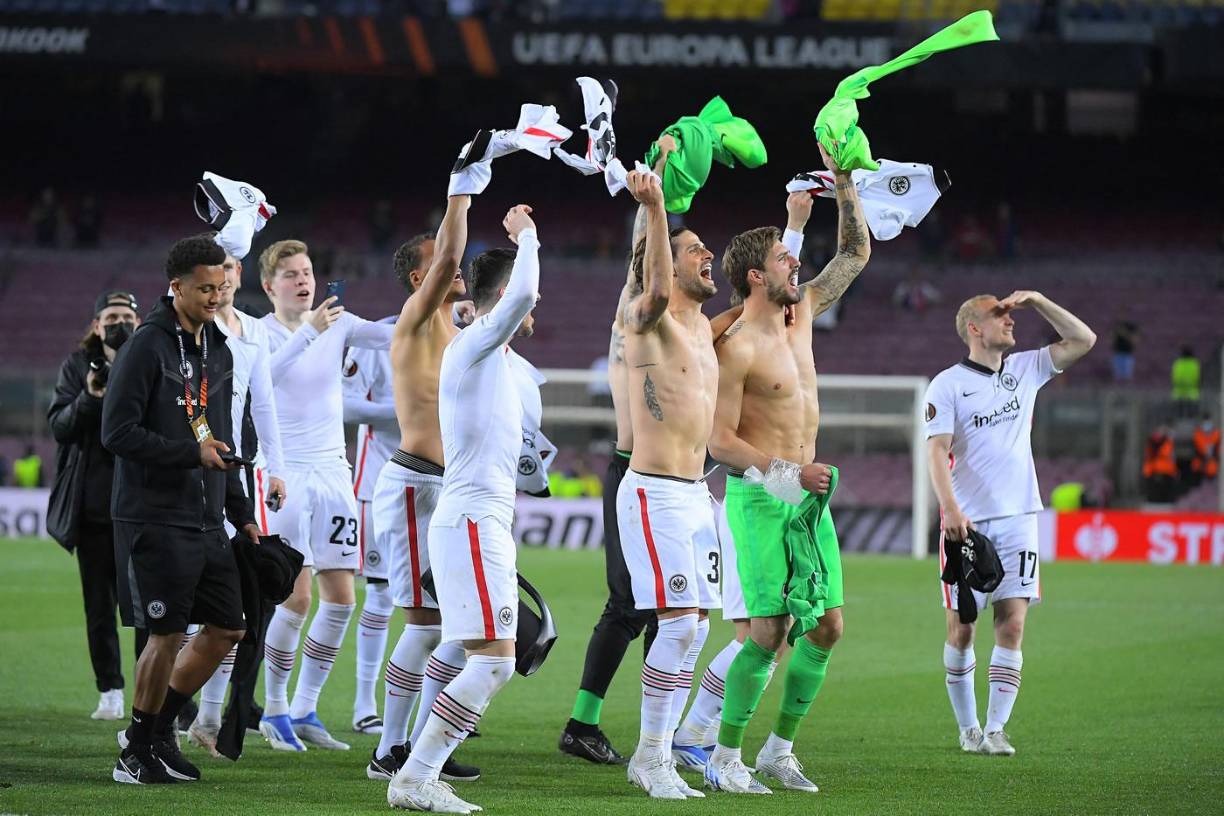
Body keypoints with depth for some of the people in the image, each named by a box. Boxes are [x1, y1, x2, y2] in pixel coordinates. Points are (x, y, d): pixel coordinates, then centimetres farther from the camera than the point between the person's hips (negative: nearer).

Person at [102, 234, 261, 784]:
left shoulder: (219, 352, 16)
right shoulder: (147, 347, -10)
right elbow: (118, 433, -16)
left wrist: (241, 514, 20)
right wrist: (192, 452, -18)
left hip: (207, 523, 8)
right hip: (155, 520, -8)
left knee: (227, 630, 7)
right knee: (167, 634, -5)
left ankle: (159, 728, 21)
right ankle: (136, 753, 10)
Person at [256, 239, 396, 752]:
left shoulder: (338, 324, 8)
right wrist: (309, 331, -33)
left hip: (333, 473, 5)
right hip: (284, 475, -5)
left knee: (340, 599, 3)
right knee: (295, 599, -10)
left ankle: (304, 711, 14)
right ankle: (274, 711, 6)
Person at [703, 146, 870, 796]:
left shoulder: (801, 315, 10)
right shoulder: (736, 347, -12)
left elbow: (856, 254, 18)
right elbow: (720, 441, -15)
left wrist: (843, 184, 9)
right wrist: (786, 471, -23)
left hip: (807, 497, 8)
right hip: (760, 497, -8)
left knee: (826, 626, 5)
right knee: (768, 632, -11)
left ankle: (779, 748, 15)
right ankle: (723, 758, -2)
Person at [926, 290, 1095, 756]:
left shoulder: (1025, 369, 12)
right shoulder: (947, 385, -2)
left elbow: (1083, 340, 13)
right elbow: (937, 450, -11)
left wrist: (1037, 301, 4)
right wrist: (950, 508, -23)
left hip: (1017, 517, 3)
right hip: (966, 521, -3)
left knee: (1012, 624, -6)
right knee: (961, 628, 2)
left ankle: (995, 729, -5)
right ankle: (968, 729, 14)